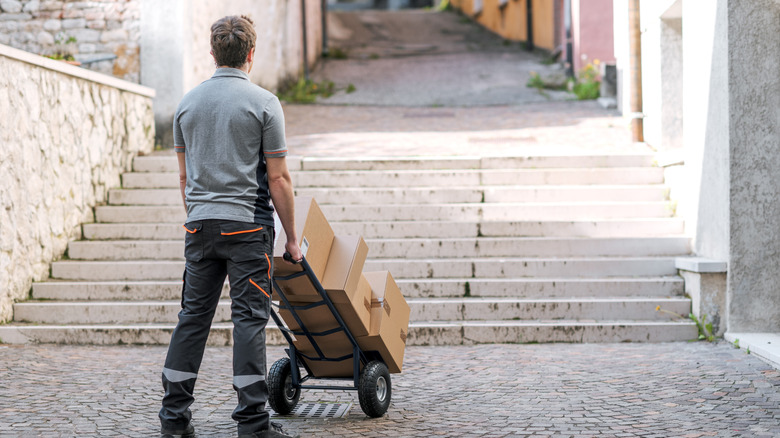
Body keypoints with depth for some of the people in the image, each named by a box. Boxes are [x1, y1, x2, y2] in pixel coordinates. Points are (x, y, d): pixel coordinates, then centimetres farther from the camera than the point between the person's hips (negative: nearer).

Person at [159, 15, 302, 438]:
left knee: (193, 316, 10)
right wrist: (292, 236, 0)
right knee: (249, 318, -2)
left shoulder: (188, 102, 9)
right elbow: (278, 178, -7)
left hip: (200, 226, 5)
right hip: (247, 225, -5)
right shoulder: (263, 103, -6)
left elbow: (184, 175, 15)